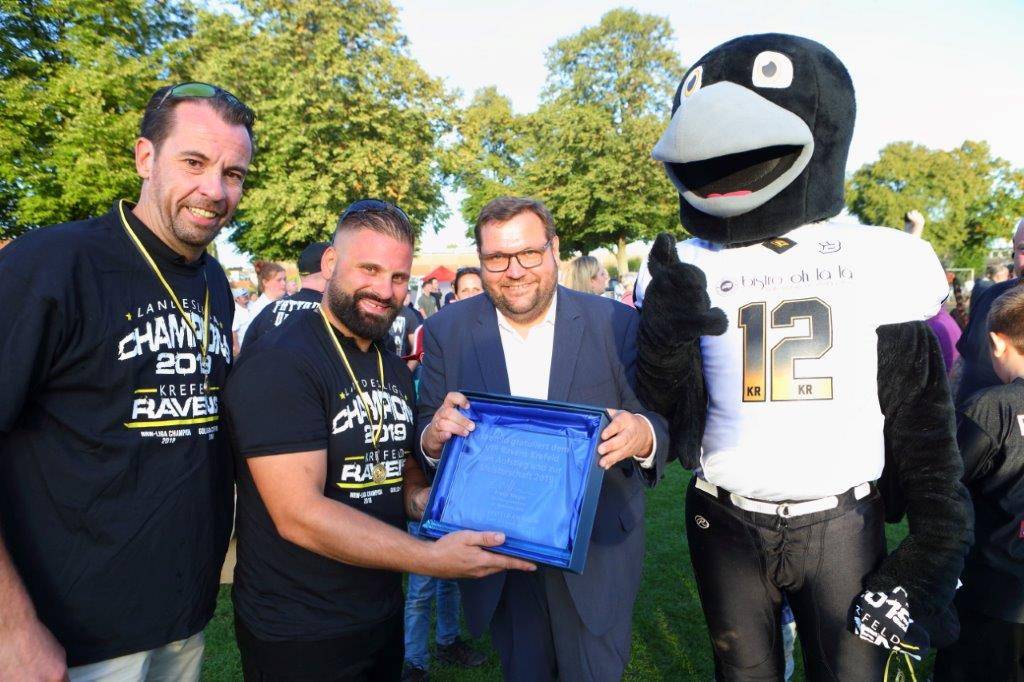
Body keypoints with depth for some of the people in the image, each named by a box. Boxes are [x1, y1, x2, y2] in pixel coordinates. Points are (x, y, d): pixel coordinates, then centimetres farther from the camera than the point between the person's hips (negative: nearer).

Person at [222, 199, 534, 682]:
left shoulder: (396, 370, 5)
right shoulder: (278, 365, -20)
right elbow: (298, 514, -27)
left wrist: (420, 498, -6)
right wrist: (433, 558, -29)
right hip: (298, 635, -7)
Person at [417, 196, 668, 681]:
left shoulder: (617, 324, -9)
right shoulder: (446, 331, -5)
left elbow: (659, 426, -7)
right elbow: (425, 436, -2)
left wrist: (642, 436, -30)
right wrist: (434, 436, -25)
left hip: (596, 554, -1)